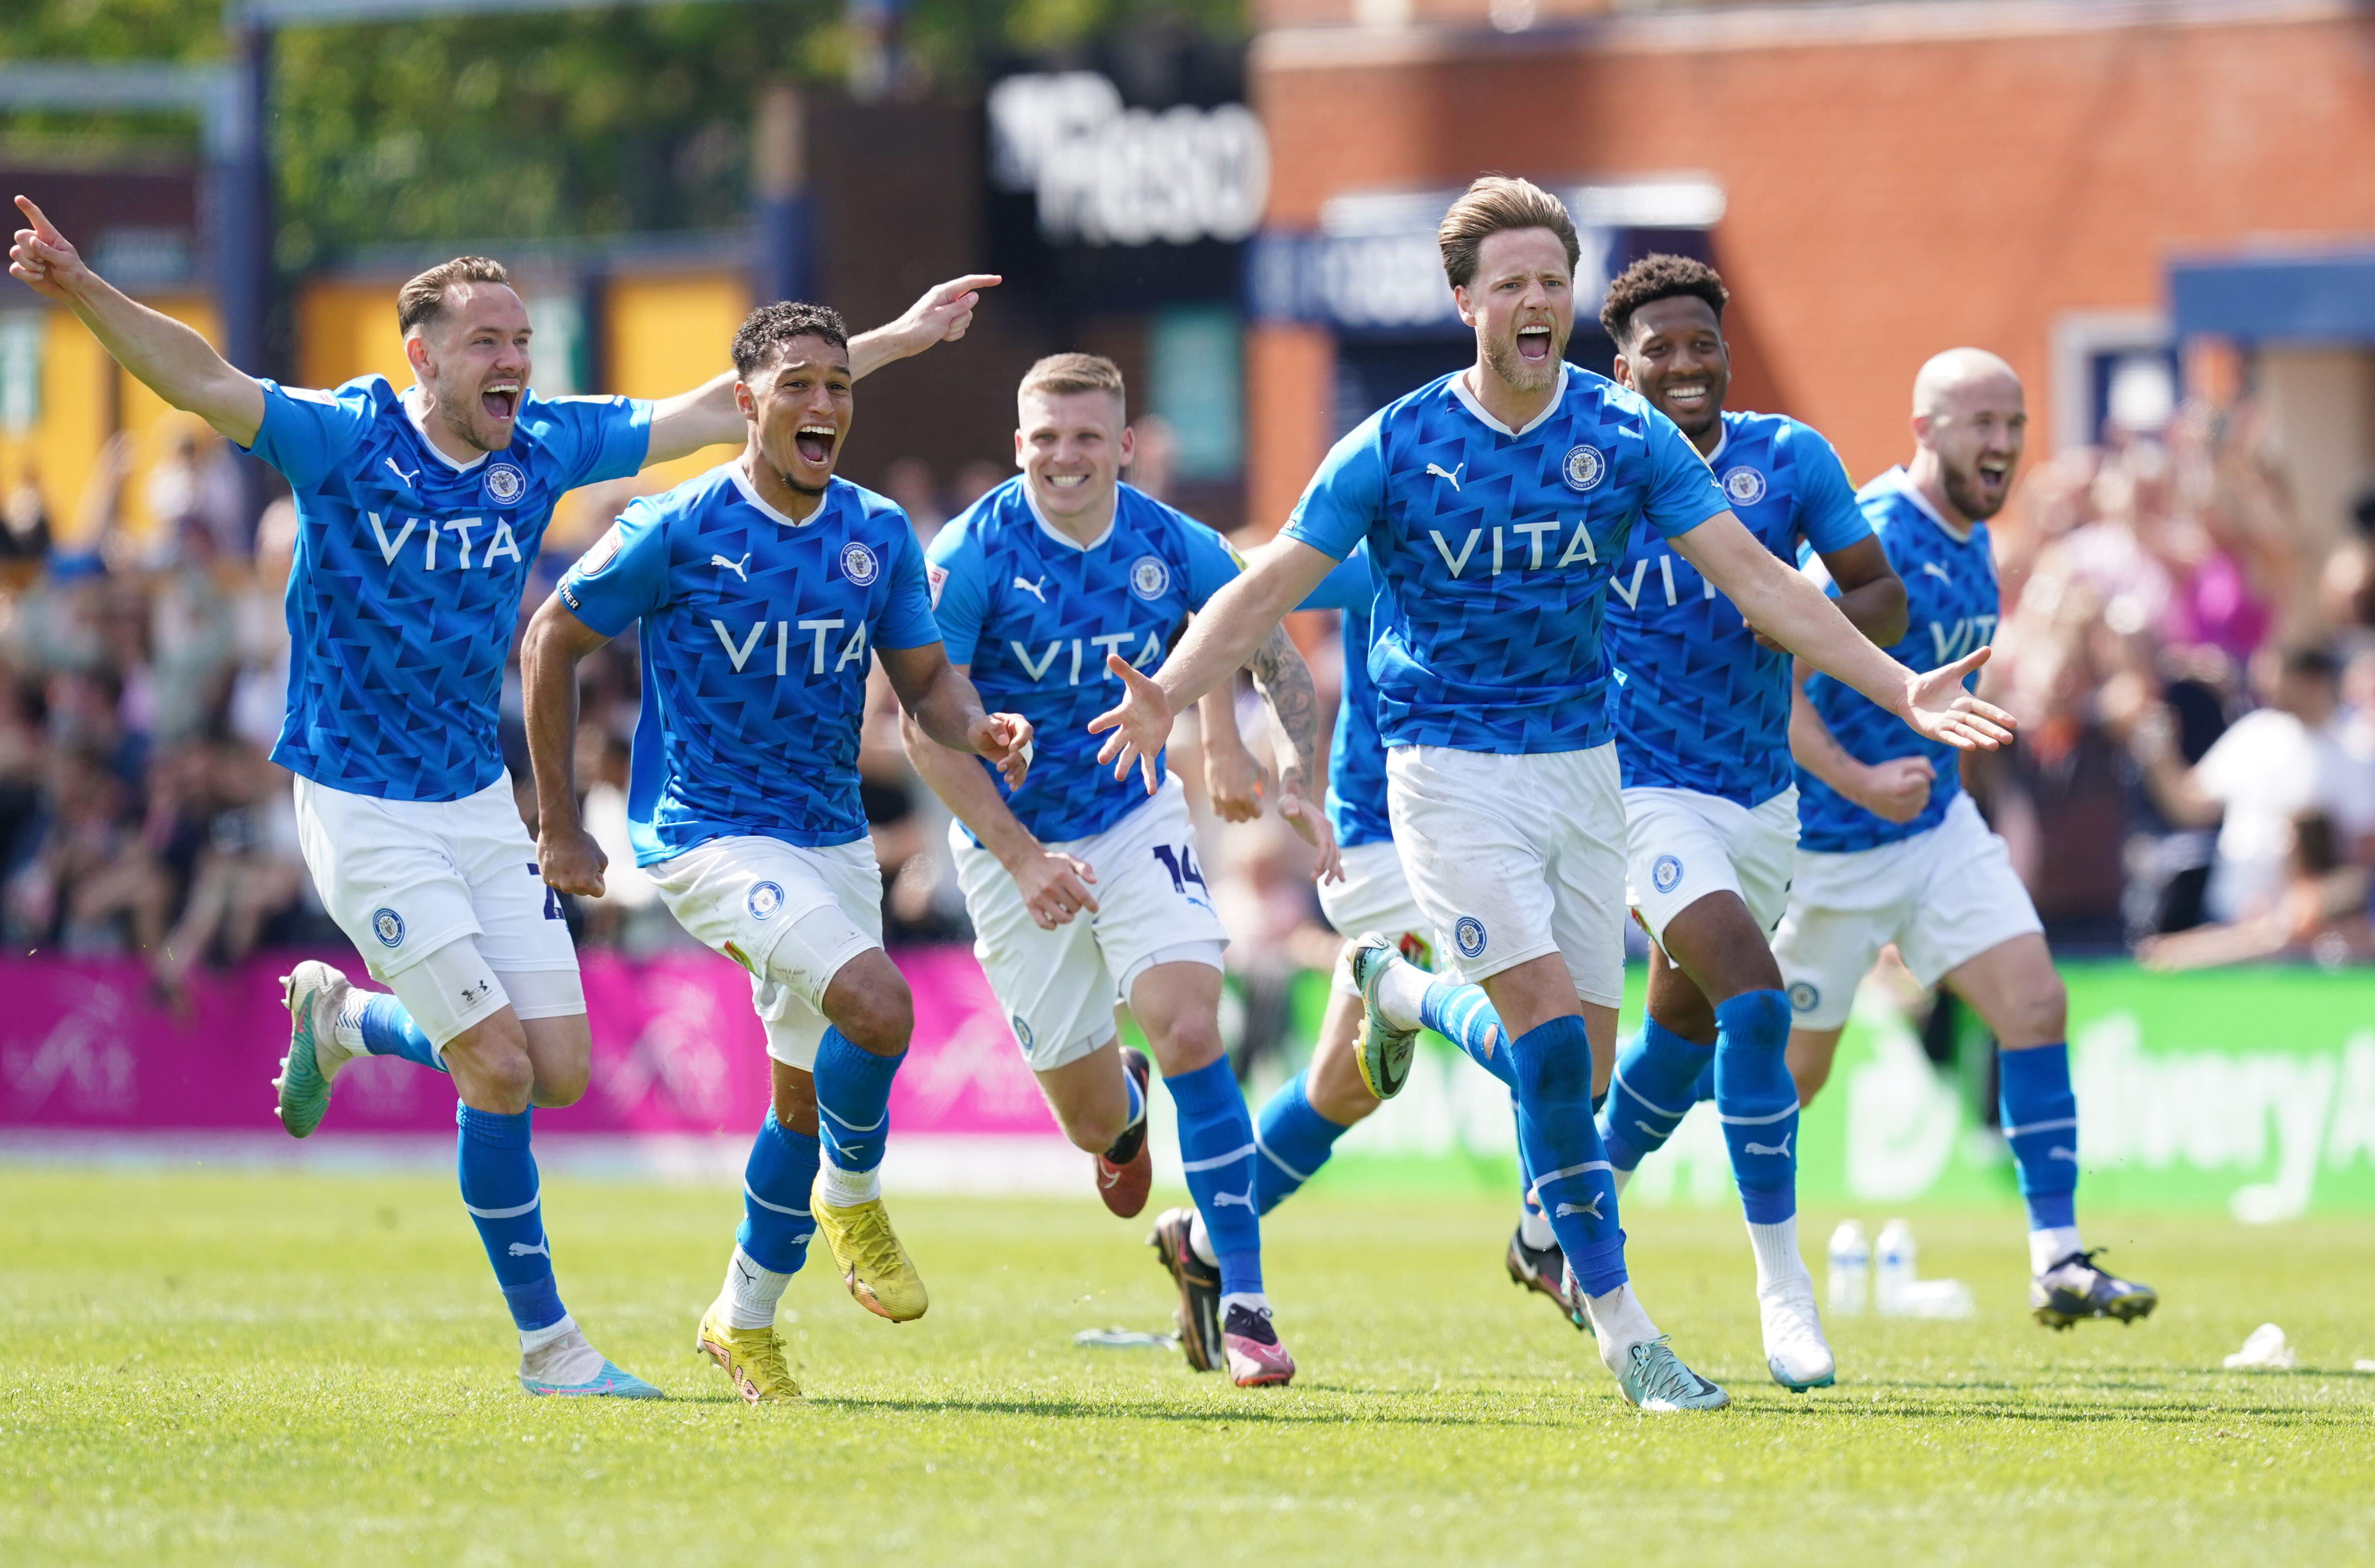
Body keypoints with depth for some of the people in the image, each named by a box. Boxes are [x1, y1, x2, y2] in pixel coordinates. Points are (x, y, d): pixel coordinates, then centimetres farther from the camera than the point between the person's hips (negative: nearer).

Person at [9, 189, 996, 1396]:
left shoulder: (543, 447, 2)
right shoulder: (344, 439, -12)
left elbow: (715, 412, 10)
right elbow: (202, 381, -25)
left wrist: (895, 339, 12)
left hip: (480, 801, 6)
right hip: (363, 811, -6)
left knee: (557, 1071, 2)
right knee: (499, 1073, -10)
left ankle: (339, 1017, 29)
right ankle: (548, 1345, 5)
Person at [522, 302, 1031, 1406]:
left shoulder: (878, 535, 3)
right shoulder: (677, 530, -11)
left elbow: (925, 679, 7)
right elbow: (551, 641, -2)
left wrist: (978, 727, -17)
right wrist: (558, 825, -2)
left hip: (833, 837, 6)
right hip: (710, 837, -6)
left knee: (808, 1097, 11)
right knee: (876, 1005, -26)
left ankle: (744, 1319, 29)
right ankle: (853, 1203, 0)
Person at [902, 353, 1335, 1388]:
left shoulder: (1177, 551, -8)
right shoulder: (972, 556, -17)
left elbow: (1277, 661, 5)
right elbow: (926, 727, -16)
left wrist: (1298, 784, -11)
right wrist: (1021, 857, -22)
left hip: (1139, 820, 1)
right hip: (1014, 846, -1)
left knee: (1190, 1031, -21)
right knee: (1093, 1124, 4)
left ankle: (1233, 1290, -12)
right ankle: (1124, 1104, 45)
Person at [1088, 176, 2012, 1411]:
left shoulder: (1626, 439, -2)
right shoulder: (1395, 449, -8)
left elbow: (1756, 580, -4)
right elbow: (1267, 589, -7)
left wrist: (1899, 691, -14)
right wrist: (1170, 693, -25)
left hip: (1579, 759, 4)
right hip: (1449, 766, -4)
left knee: (1582, 1061, 5)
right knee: (1552, 1033, -18)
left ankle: (1405, 993, 37)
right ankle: (1618, 1325, -12)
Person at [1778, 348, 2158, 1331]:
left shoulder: (1972, 540, 5)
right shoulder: (1871, 541, -22)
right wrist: (1856, 782, -38)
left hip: (1936, 825, 7)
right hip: (1829, 846, -7)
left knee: (2036, 1007, -10)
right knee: (1788, 1078, 4)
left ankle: (2057, 1261, -10)